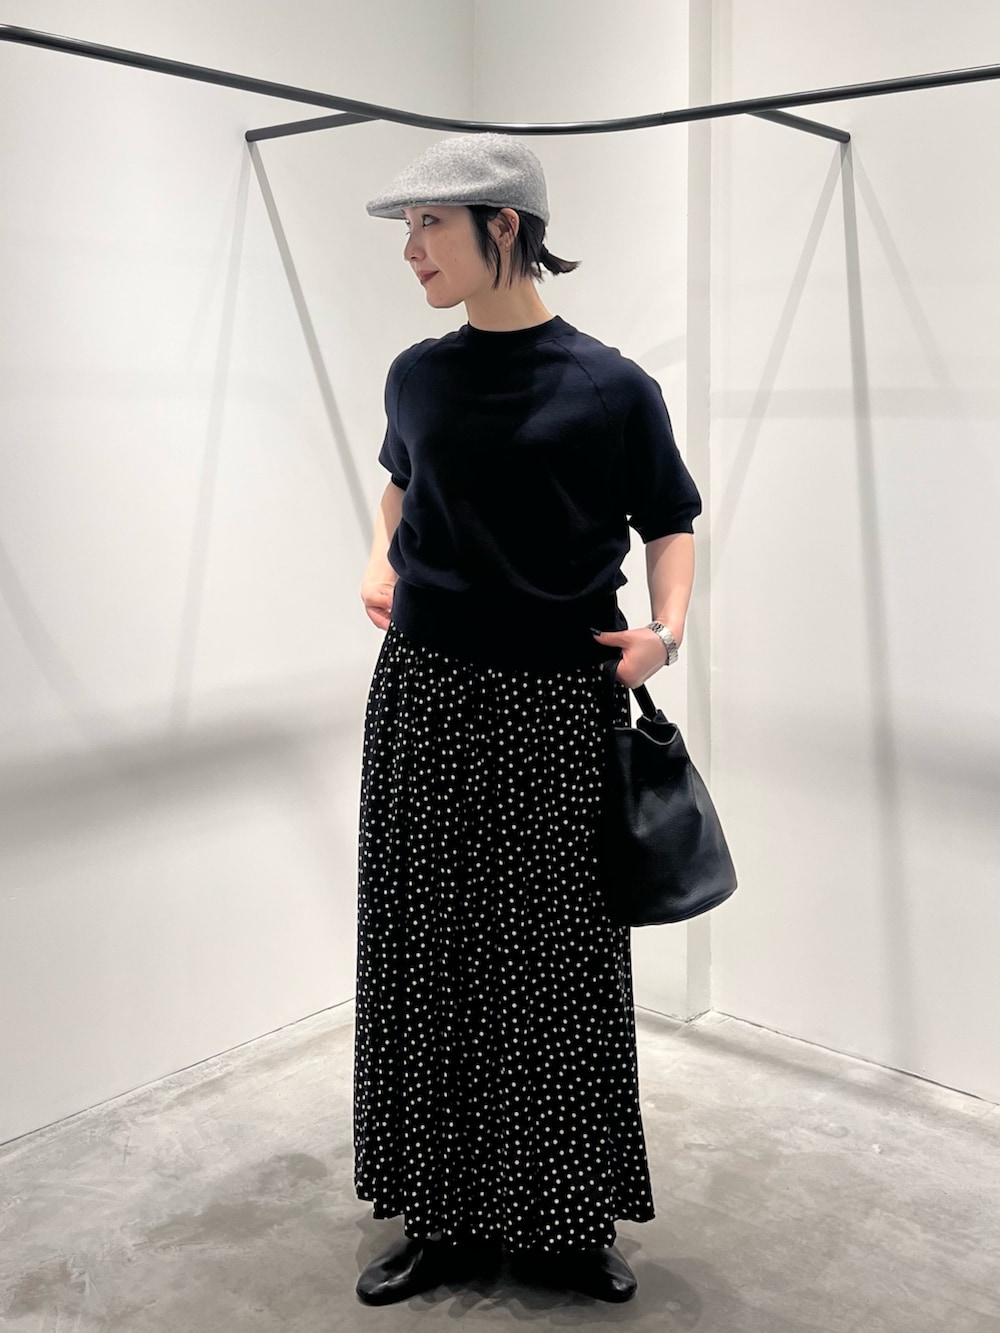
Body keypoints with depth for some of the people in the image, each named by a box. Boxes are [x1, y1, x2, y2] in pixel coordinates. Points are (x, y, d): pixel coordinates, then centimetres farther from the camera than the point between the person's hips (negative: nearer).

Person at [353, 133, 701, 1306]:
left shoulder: (610, 388, -5)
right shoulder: (419, 376, 6)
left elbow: (669, 522, 4)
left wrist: (667, 627, -12)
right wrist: (382, 558, 8)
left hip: (556, 705, -3)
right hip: (424, 692, 4)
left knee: (558, 964, 6)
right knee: (425, 958, 8)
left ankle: (566, 1225, 25)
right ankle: (444, 1218, 25)